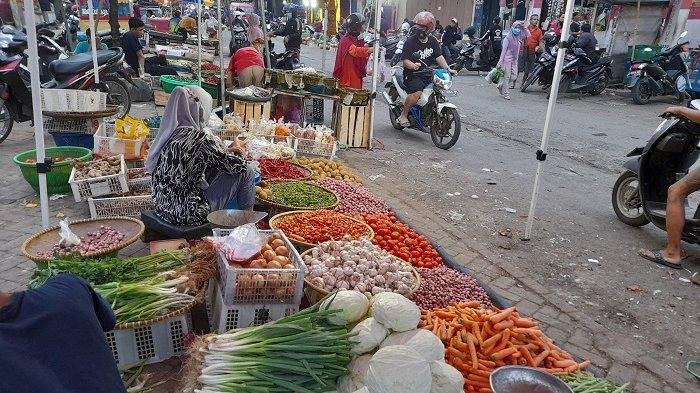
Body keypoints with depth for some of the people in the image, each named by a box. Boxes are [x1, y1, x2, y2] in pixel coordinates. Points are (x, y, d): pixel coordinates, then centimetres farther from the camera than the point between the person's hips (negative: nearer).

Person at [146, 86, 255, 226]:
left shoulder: (169, 133, 1)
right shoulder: (200, 139, -21)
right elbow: (238, 166, -11)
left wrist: (226, 151, 17)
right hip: (191, 216, -8)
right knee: (245, 173, 0)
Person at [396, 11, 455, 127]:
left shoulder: (433, 41, 11)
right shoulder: (410, 41, -7)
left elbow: (439, 57, 6)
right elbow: (405, 61, -13)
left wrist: (448, 69, -9)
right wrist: (413, 66, -35)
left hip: (428, 74, 6)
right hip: (413, 75, -6)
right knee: (417, 93, -30)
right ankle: (403, 115, -10)